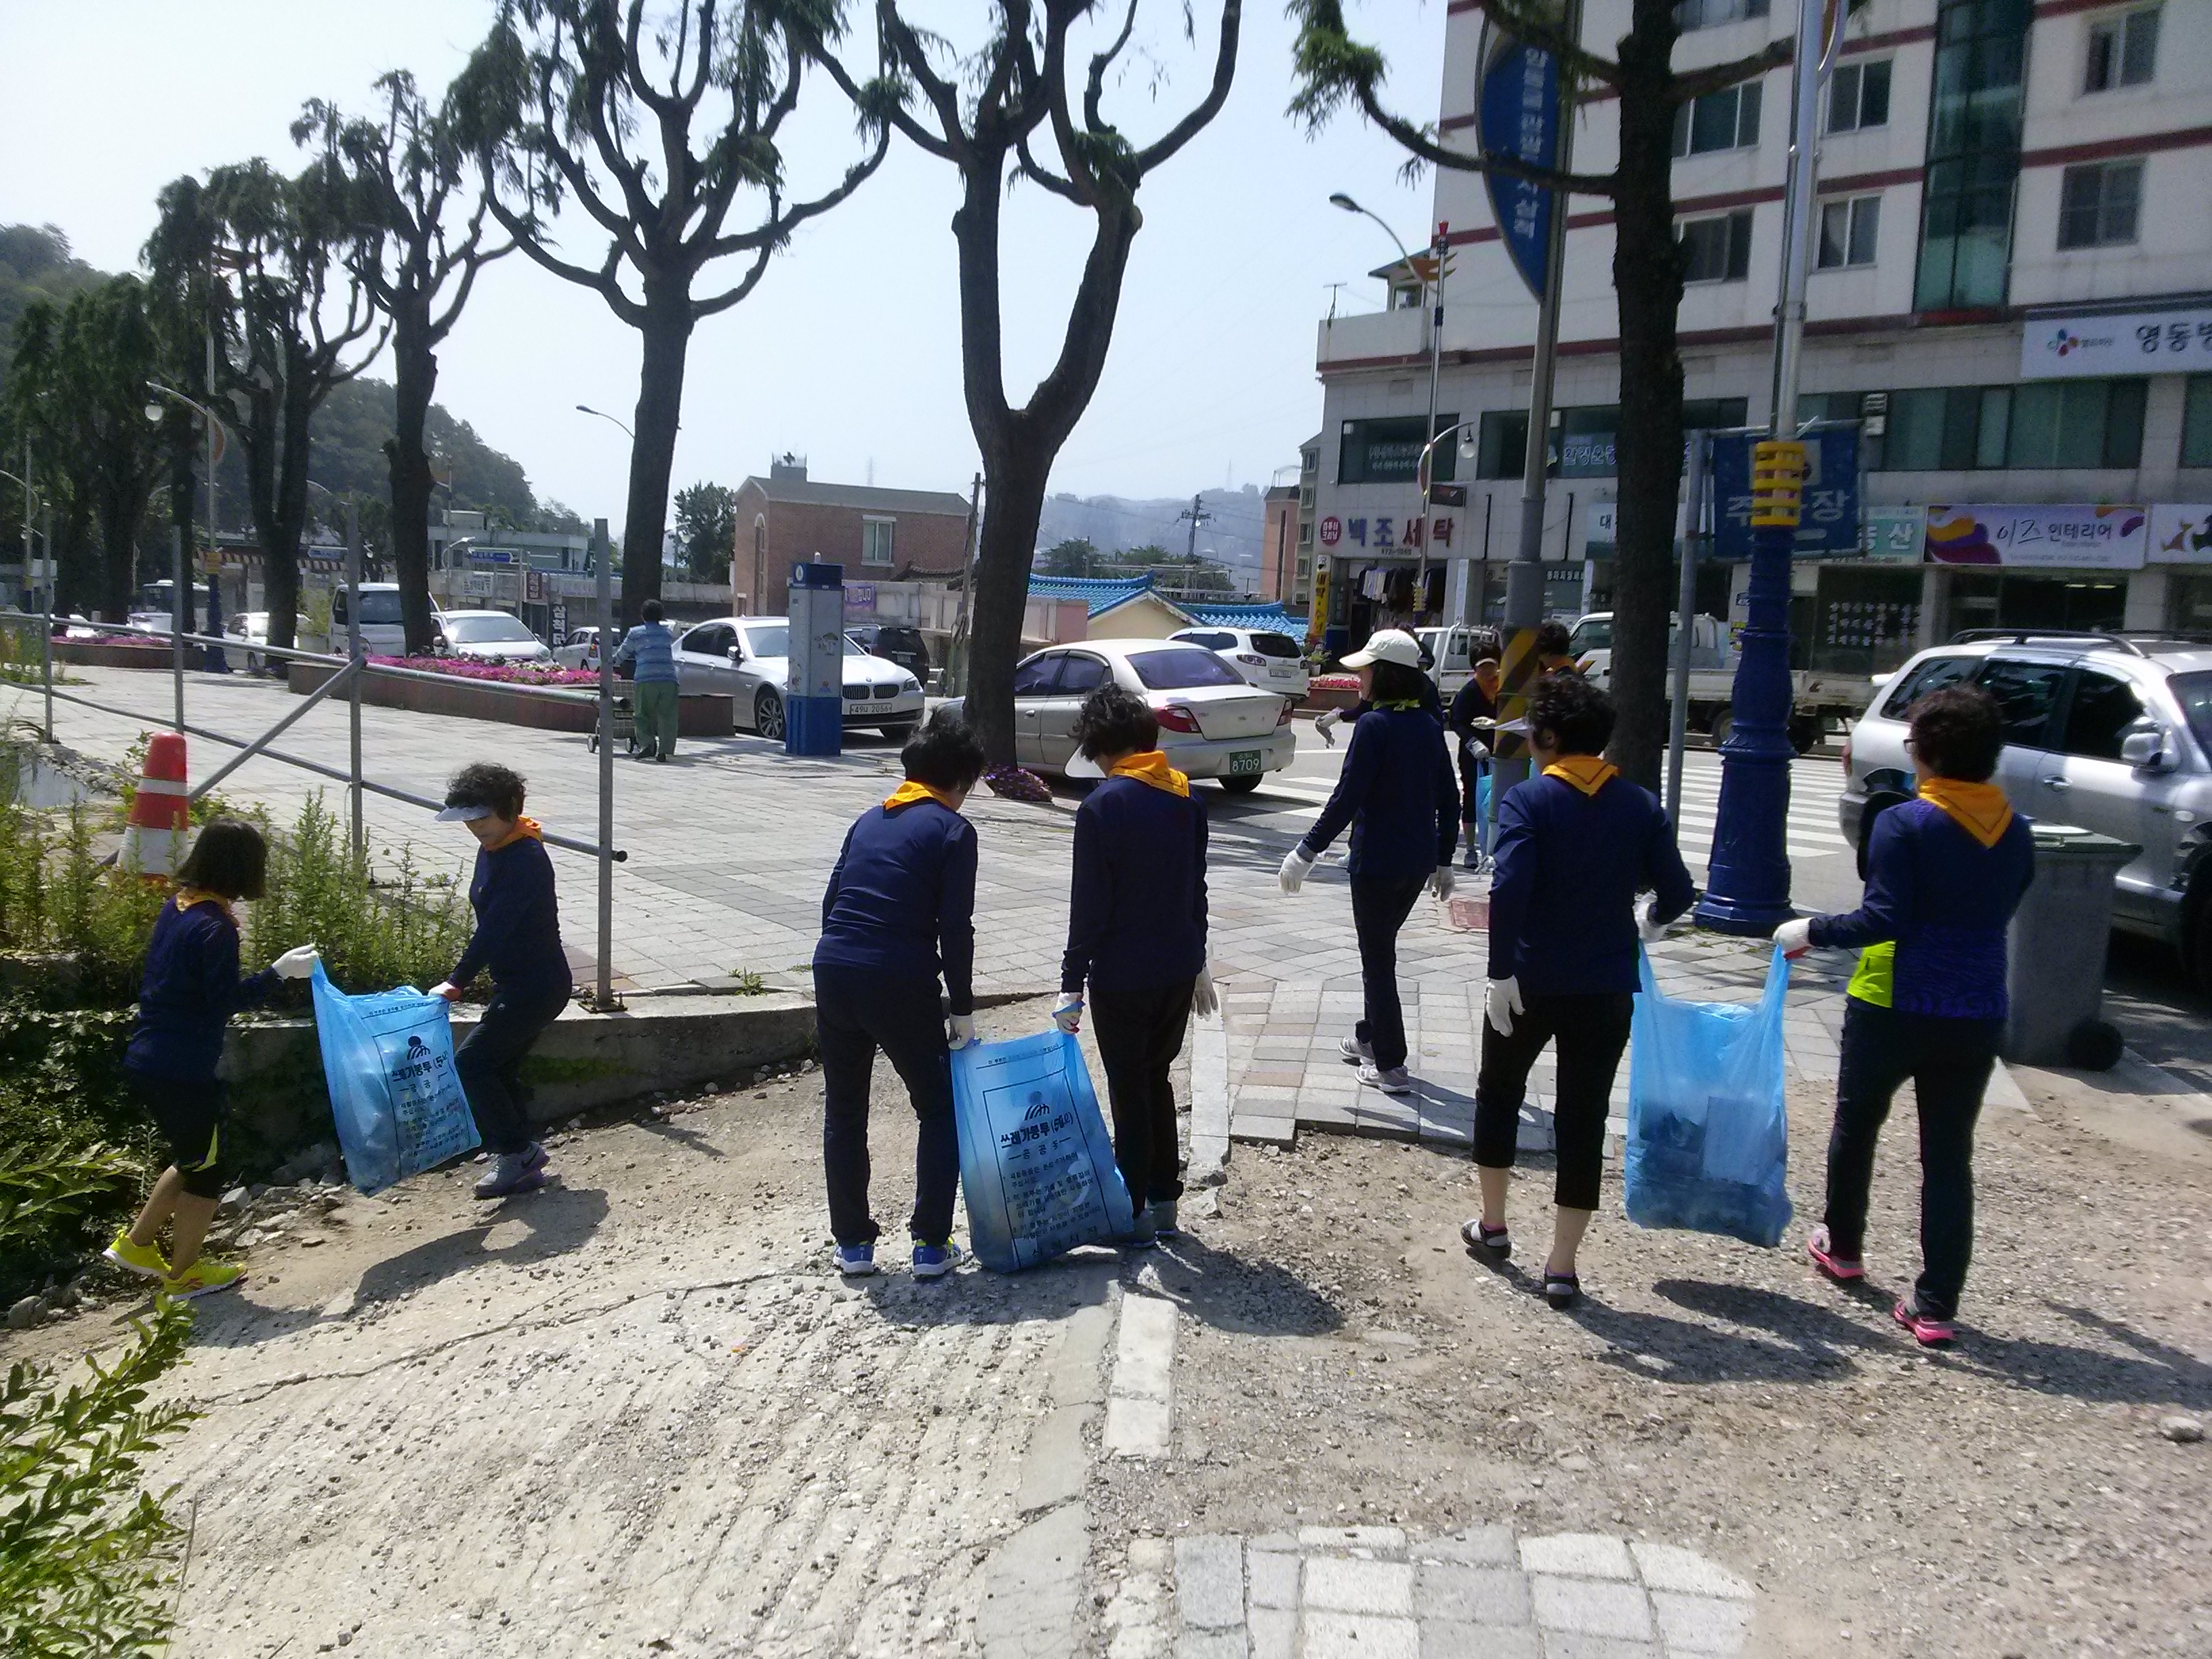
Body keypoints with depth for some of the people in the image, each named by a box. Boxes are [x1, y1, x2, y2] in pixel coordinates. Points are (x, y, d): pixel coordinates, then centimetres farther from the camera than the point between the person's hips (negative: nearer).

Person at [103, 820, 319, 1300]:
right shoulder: (215, 927, -21)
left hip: (146, 1063, 9)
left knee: (194, 1158, 26)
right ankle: (183, 1273, 23)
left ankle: (137, 1243, 33)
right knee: (206, 1171, 10)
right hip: (185, 1072, -9)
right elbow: (226, 1000, -22)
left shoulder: (177, 906, 6)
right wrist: (278, 971, -23)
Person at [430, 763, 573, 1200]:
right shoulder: (492, 850, 8)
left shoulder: (526, 860, -22)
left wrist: (456, 982, -29)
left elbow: (495, 928, -28)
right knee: (498, 1069, 12)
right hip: (516, 984, 10)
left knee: (470, 1063, -11)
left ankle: (516, 1153, -1)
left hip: (537, 985, -10)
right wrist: (460, 980, 17)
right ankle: (521, 1159, 23)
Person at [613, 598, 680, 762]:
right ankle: (666, 750, -4)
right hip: (669, 678, 2)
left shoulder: (635, 633, 12)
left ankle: (647, 745, -9)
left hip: (645, 679, -2)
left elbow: (622, 654, 20)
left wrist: (614, 664, 41)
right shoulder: (667, 633, 21)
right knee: (667, 716, 3)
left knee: (642, 715, 7)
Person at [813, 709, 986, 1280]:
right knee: (940, 1108, 12)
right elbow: (955, 928, -7)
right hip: (900, 984, -5)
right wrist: (963, 1009, -1)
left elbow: (832, 901, 17)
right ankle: (931, 1243, 10)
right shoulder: (952, 830, 0)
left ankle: (852, 1242, 22)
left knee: (844, 1111, 17)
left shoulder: (870, 820, 19)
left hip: (834, 973, 5)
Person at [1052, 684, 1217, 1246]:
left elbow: (1089, 905, -16)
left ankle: (1134, 1210, 14)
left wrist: (1072, 984, -10)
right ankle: (1164, 1197, 27)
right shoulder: (1186, 798, 4)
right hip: (1179, 968, 6)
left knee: (1129, 1090, 6)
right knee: (1157, 1078, 20)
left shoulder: (1102, 806, -16)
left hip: (1122, 977, -6)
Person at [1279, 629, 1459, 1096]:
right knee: (1381, 949, 23)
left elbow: (1346, 798, -19)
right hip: (1418, 862, 7)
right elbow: (1448, 799, 11)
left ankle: (1391, 1066, 5)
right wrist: (1443, 860, 20)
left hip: (1377, 862, -7)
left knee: (1377, 958, 2)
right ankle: (1371, 1036, 37)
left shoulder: (1374, 725, -16)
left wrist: (1306, 851, -13)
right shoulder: (1428, 726, 6)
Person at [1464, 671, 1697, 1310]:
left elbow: (1508, 889, -23)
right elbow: (1677, 891, 0)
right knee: (1583, 1119, 9)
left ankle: (1492, 1224, 32)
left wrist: (1501, 972, -19)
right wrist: (1650, 923, 21)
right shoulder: (1639, 805, 2)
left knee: (1499, 1093, 21)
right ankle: (1562, 1267, 11)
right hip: (1607, 988, 3)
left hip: (1531, 982, -2)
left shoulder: (1528, 799, -11)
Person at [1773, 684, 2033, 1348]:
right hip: (1977, 1015, 4)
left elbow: (1884, 919, -20)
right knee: (1949, 1156, 7)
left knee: (1856, 1124, 20)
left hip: (1894, 1006, -4)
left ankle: (1842, 1246, 37)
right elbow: (1995, 913, 15)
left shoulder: (1904, 824, -14)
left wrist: (1812, 931, -8)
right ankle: (1936, 1307, 6)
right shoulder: (2015, 832, 5)